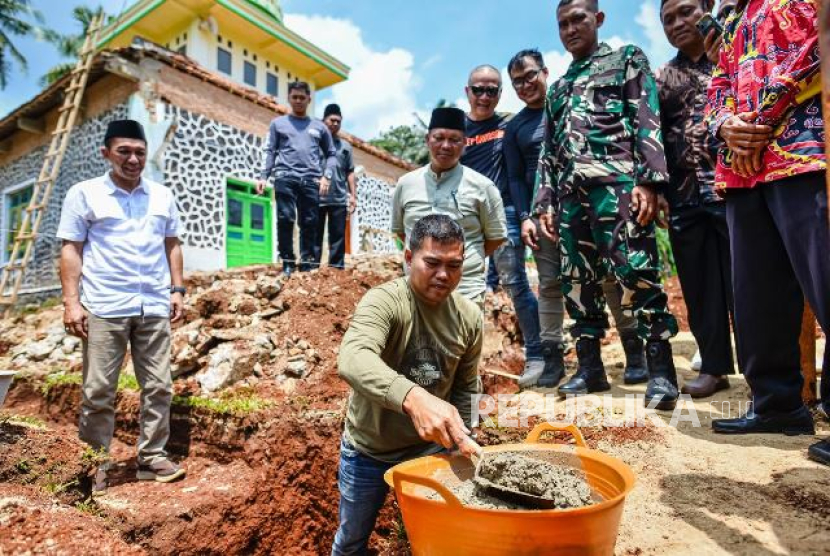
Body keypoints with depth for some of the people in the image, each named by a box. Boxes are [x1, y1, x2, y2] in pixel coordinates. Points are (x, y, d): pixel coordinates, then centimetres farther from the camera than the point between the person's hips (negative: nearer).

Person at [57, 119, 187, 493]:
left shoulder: (162, 196, 12)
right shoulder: (84, 194, 3)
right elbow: (71, 250, 0)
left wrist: (177, 290, 7)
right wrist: (71, 302, -8)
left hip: (154, 308, 3)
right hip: (104, 309, -3)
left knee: (159, 387, 7)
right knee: (98, 391, 5)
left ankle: (152, 458, 19)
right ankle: (96, 464, 20)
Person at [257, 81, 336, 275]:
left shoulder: (319, 127, 20)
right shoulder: (278, 123, 18)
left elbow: (331, 154, 17)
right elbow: (270, 152, 12)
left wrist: (326, 176, 0)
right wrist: (263, 176, -2)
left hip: (311, 180, 1)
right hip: (285, 177, -1)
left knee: (310, 223, -3)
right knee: (285, 220, -10)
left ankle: (307, 264, 4)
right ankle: (287, 262, -3)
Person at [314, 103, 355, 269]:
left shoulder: (345, 146, 13)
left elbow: (350, 172, 14)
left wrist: (353, 195, 8)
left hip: (339, 199, 3)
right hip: (317, 198, -3)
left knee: (338, 236, 6)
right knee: (315, 235, 3)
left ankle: (337, 268, 12)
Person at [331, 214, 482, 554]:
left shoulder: (470, 318, -9)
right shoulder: (383, 301, -25)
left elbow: (465, 388, 4)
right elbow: (352, 360, -44)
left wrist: (459, 443, 3)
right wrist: (413, 397, -59)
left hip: (428, 449, 3)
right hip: (369, 451, -2)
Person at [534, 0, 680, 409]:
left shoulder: (627, 60, 15)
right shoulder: (556, 88, 27)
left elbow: (648, 120, 2)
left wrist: (648, 180, -12)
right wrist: (545, 202, 11)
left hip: (616, 181, -5)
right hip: (570, 193, 5)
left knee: (636, 273, -12)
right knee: (578, 281, 3)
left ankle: (661, 370, -3)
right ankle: (590, 367, 11)